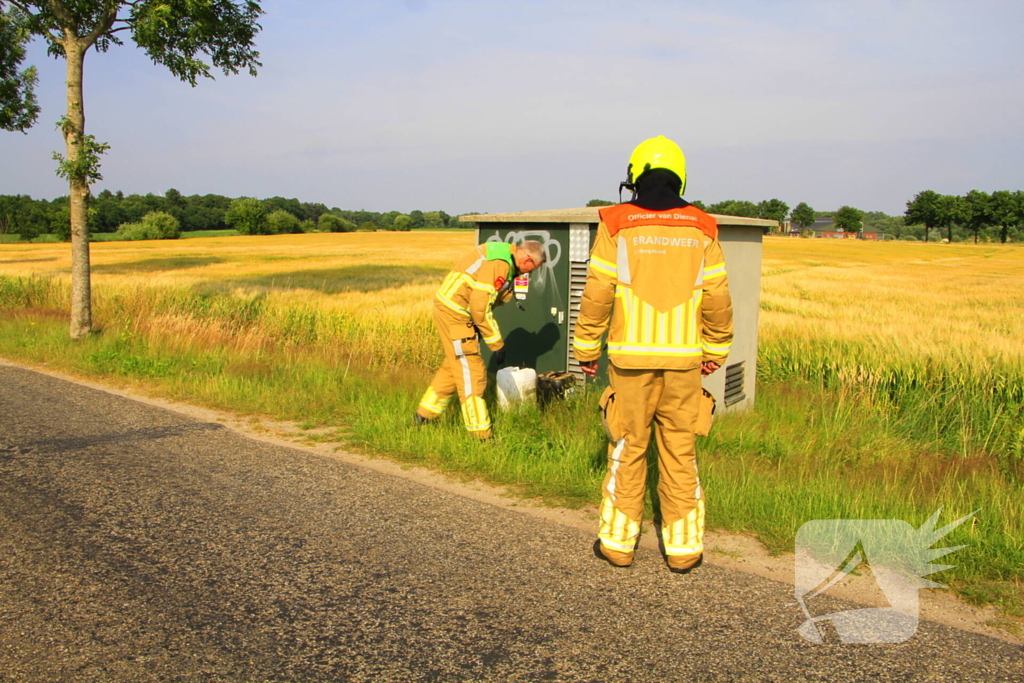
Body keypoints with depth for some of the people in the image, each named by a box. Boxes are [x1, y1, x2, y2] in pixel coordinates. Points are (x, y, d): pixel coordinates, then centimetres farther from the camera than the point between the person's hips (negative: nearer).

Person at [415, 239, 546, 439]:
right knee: (472, 372, -4)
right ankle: (480, 433, 3)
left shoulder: (503, 252, 10)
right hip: (455, 312, -10)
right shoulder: (499, 264, -21)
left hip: (449, 308, 10)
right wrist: (497, 343, -18)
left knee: (454, 366, 21)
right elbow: (480, 306, -24)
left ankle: (424, 414, 33)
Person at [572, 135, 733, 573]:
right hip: (684, 357, 2)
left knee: (627, 449, 8)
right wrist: (715, 351, 16)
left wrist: (586, 347, 5)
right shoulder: (700, 229, 3)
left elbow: (597, 295, -5)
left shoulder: (617, 225, -4)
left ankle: (618, 541, 17)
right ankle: (683, 546, 16)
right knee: (680, 451, 9)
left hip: (631, 357, -2)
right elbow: (717, 299, 4)